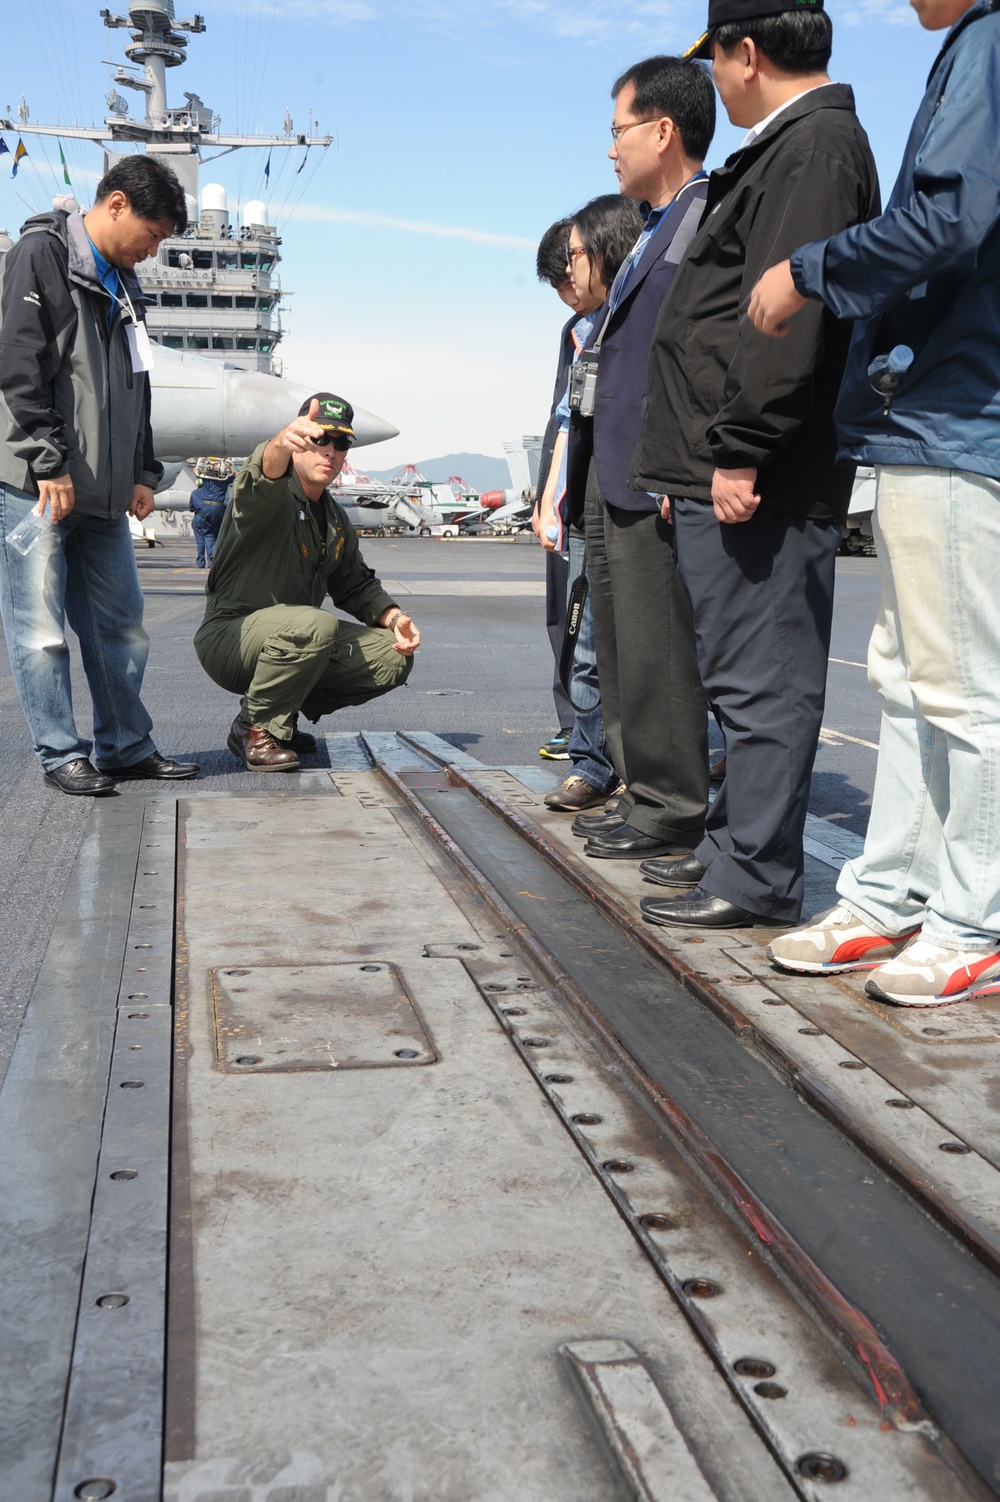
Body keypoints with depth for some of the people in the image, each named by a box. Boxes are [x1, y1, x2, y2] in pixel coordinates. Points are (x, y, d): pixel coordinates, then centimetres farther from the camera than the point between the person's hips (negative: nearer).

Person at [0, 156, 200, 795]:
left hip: (105, 492, 8)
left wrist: (144, 472, 14)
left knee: (120, 624, 8)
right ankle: (63, 755, 3)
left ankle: (127, 747, 16)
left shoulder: (124, 285, 20)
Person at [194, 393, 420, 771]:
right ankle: (257, 729, -15)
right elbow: (261, 480, -39)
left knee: (394, 655, -1)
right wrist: (281, 443, -62)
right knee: (314, 625, -37)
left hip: (294, 641, 8)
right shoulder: (271, 496, -13)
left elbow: (355, 584, 22)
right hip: (229, 636, -8)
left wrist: (393, 616, 2)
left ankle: (283, 715, 10)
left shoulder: (335, 520, 13)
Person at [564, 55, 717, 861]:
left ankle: (672, 811, 2)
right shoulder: (654, 231, 23)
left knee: (654, 649, -7)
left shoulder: (708, 218, -7)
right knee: (620, 649, 12)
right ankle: (642, 795, 21)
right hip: (611, 477, 10)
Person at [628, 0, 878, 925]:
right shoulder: (786, 148, 23)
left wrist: (739, 454, -23)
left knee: (762, 679, -5)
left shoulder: (815, 146, -10)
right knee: (743, 676, 16)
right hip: (725, 473, 11)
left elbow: (787, 317, -21)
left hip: (759, 479, -11)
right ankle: (736, 842, 28)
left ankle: (757, 878, 3)